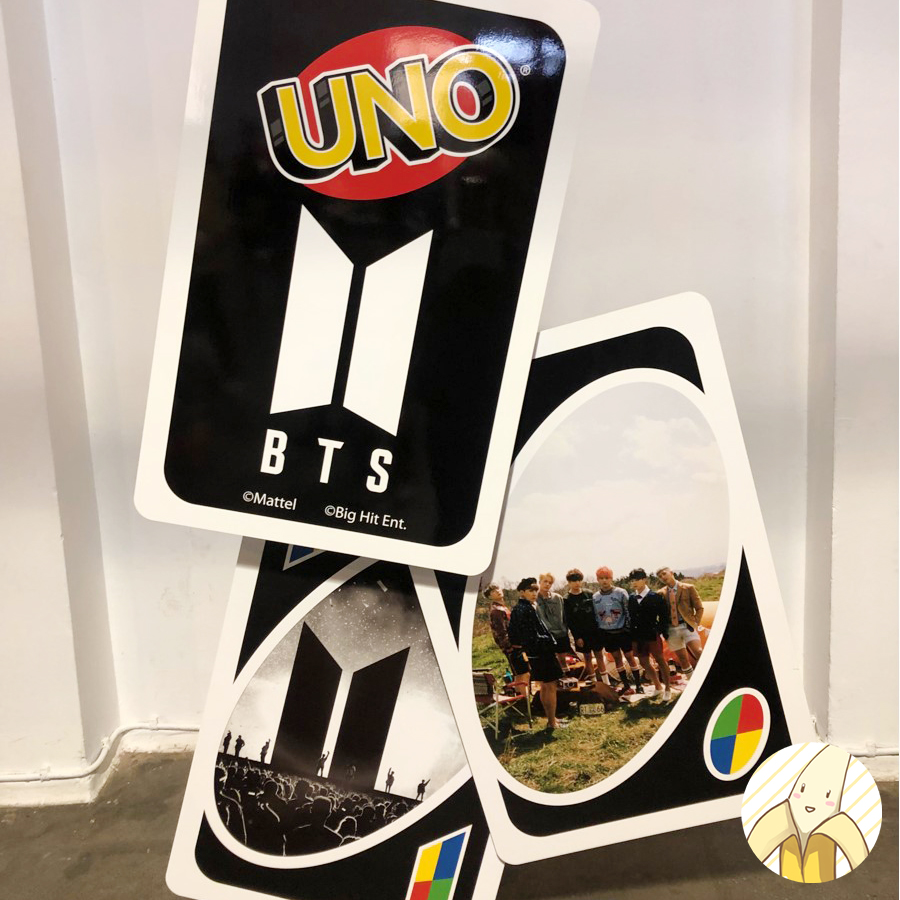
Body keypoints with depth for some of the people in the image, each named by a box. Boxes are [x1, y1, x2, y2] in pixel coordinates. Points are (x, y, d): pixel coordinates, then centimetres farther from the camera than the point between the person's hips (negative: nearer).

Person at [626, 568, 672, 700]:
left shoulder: (655, 597, -8)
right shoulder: (631, 598, 2)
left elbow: (663, 616, -5)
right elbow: (630, 617, 6)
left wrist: (661, 631, -10)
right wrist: (632, 637, 5)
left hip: (652, 635, -5)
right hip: (637, 637, 5)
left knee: (660, 661, 6)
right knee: (644, 663, 13)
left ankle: (667, 688, 20)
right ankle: (657, 686, 31)